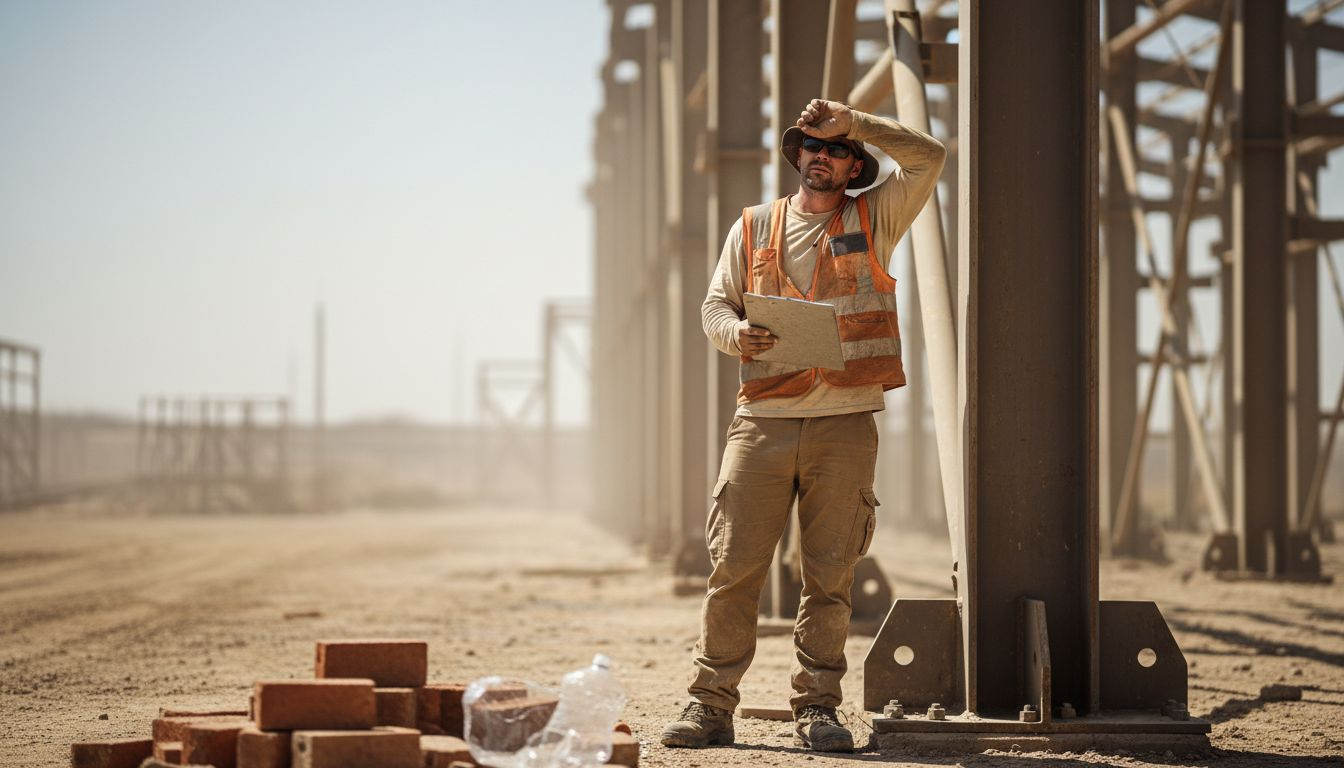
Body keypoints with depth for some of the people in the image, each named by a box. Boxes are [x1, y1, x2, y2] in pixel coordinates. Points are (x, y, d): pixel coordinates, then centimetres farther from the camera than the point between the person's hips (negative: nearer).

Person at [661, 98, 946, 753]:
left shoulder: (874, 220, 11)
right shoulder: (753, 227, 14)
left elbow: (928, 157, 1)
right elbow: (715, 304, 14)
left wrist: (853, 121, -4)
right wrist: (734, 333, -8)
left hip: (845, 425, 0)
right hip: (762, 422, 0)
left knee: (830, 576, 1)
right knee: (734, 568, -3)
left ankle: (817, 709, 8)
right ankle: (711, 705, 3)